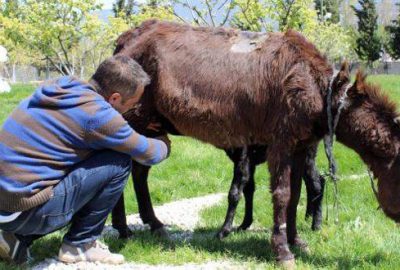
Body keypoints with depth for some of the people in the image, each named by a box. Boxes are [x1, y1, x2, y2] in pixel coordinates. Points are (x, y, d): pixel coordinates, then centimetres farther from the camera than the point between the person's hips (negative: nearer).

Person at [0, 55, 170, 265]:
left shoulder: (57, 88, 8)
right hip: (25, 212, -8)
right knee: (119, 162, -5)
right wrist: (164, 144, 23)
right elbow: (149, 154, 0)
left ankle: (19, 239, 18)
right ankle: (80, 244, 7)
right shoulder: (95, 113, -14)